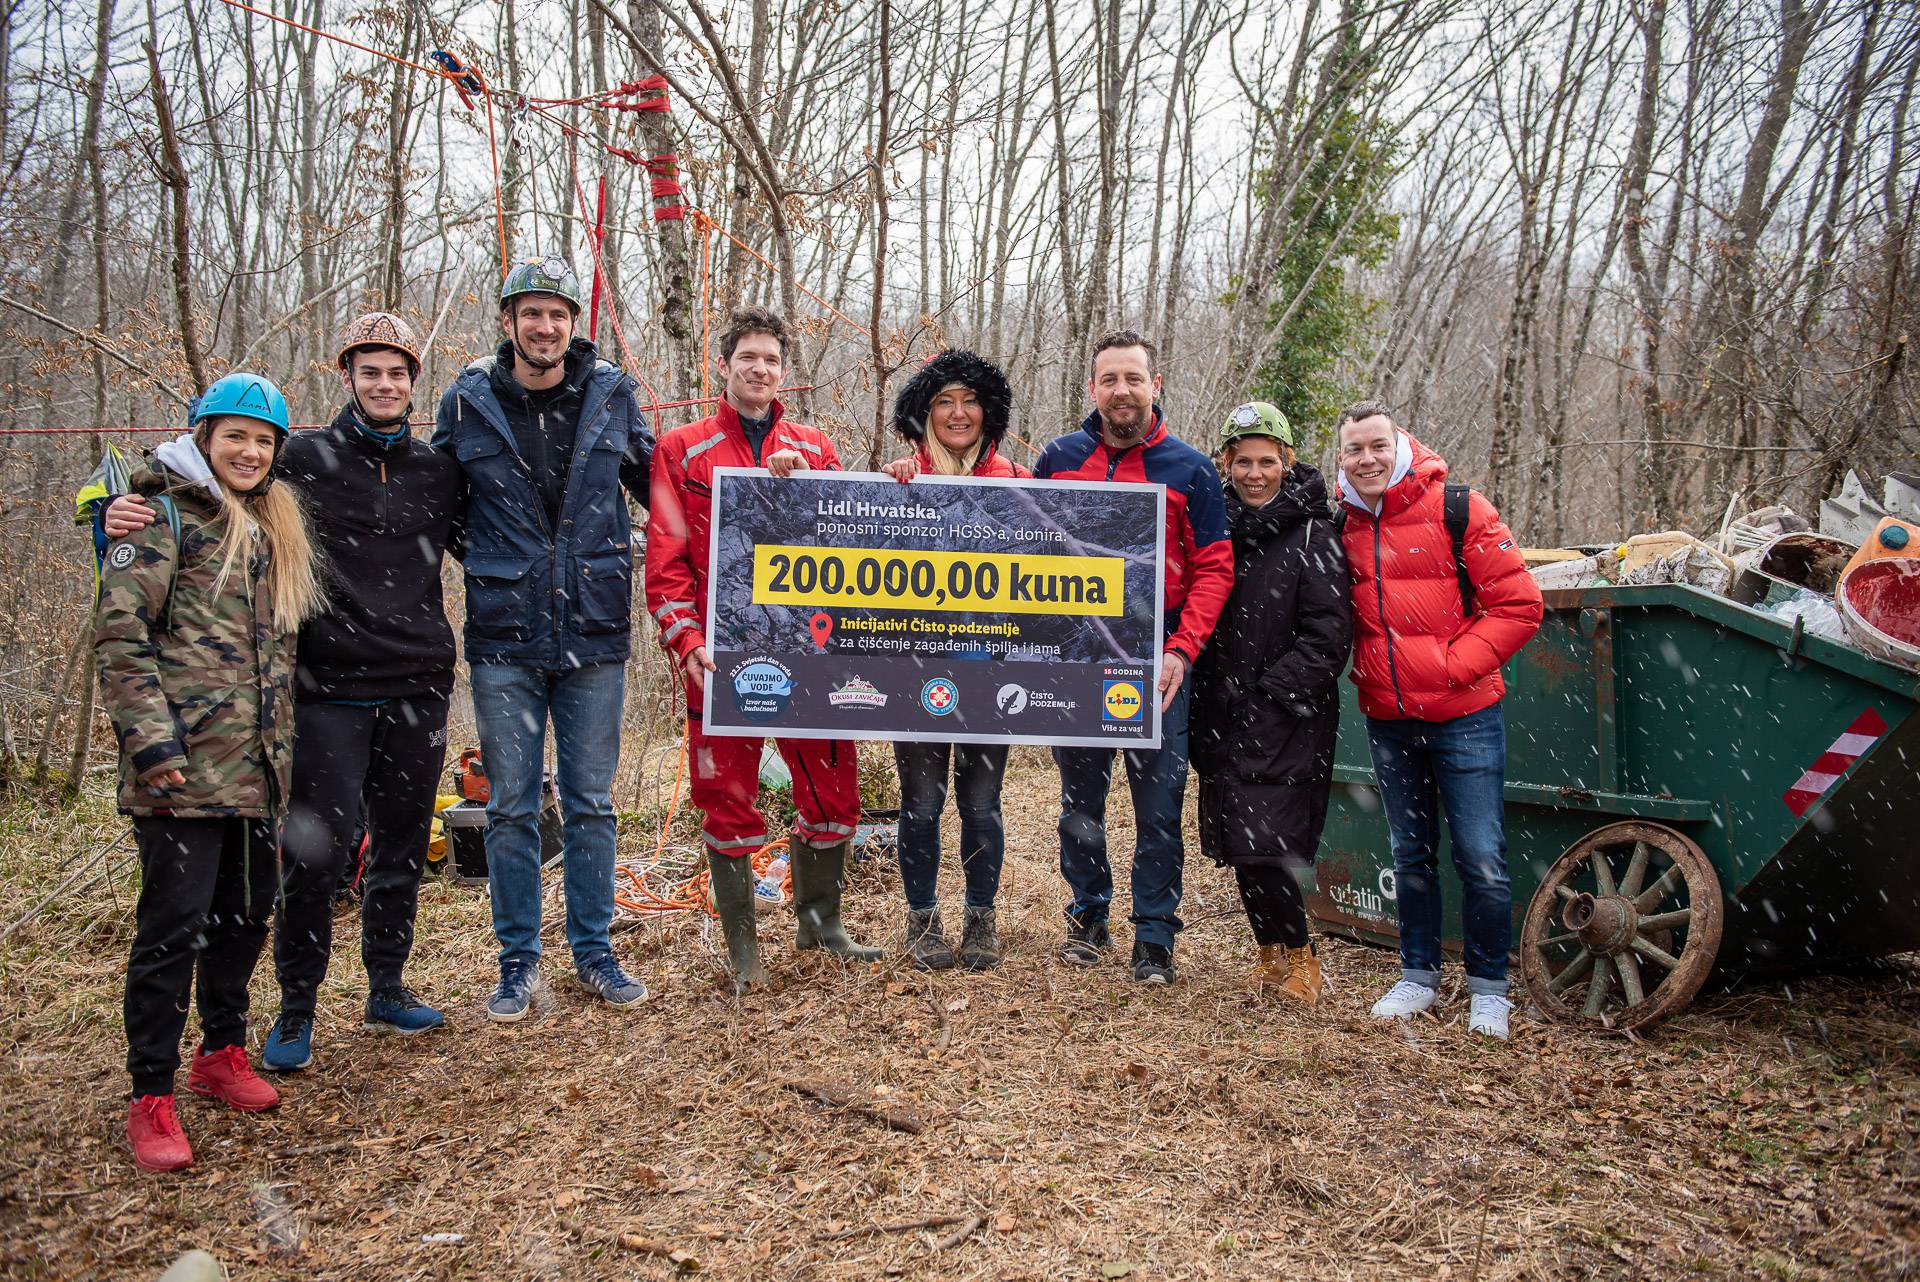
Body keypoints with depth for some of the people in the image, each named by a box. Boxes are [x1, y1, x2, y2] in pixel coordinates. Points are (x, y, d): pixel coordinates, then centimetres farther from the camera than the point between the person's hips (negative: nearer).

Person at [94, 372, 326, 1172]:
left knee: (246, 910, 14)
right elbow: (119, 635, -11)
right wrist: (151, 740, -18)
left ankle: (221, 1053, 31)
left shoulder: (274, 531, 19)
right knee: (175, 921, -4)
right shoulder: (164, 518, -4)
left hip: (259, 767, 7)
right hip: (186, 771, -7)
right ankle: (151, 1097, 7)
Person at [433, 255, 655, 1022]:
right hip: (504, 638, 0)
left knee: (590, 802, 10)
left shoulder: (611, 395, 2)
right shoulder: (468, 402, 1)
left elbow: (654, 482, 16)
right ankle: (519, 959, 21)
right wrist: (482, 563, 6)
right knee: (511, 807, 6)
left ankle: (594, 949, 24)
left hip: (594, 633, 1)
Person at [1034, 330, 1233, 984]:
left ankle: (1154, 937, 13)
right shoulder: (1059, 458, 7)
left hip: (1156, 658, -2)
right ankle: (1088, 918, 27)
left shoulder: (1190, 469, 1)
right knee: (1079, 797, 11)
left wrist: (1180, 650, -13)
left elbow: (1213, 569, -3)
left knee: (1159, 803, 1)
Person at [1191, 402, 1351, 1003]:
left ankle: (1299, 957, 10)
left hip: (1285, 721, -5)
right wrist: (1207, 696, 6)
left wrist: (1268, 691, -15)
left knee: (1263, 842, -11)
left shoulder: (1312, 536, -5)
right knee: (1239, 845, 9)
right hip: (1223, 719, 5)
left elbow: (1328, 635, -10)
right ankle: (1272, 954, 26)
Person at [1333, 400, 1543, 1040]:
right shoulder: (1342, 526, 5)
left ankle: (1489, 988, 15)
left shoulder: (1458, 509, -8)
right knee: (1411, 857, 15)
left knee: (1481, 859, -1)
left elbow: (1518, 603, -9)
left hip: (1464, 717, -4)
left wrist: (1453, 666, -14)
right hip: (1388, 722, 4)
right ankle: (1418, 975, 28)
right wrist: (1365, 670, 3)